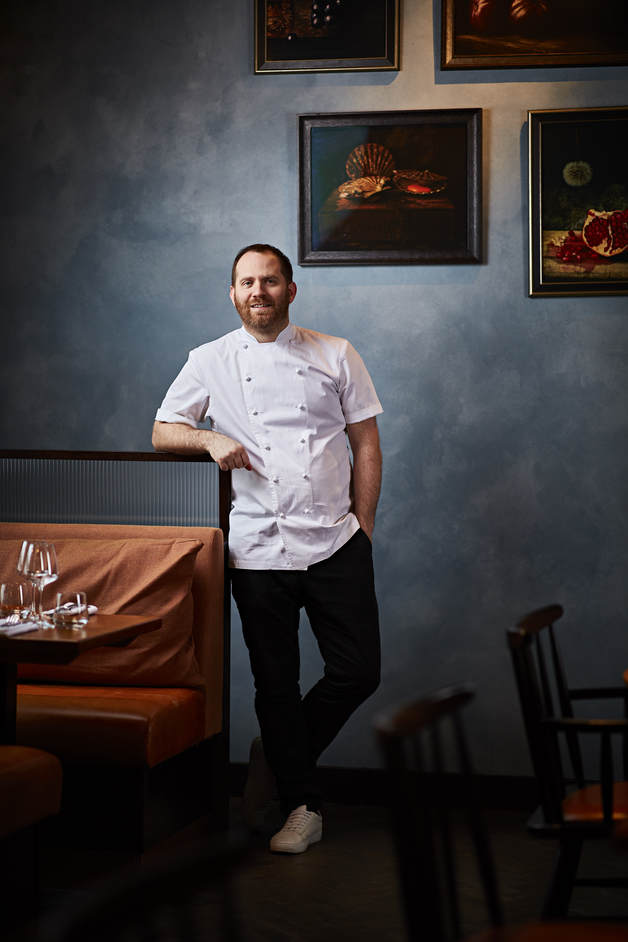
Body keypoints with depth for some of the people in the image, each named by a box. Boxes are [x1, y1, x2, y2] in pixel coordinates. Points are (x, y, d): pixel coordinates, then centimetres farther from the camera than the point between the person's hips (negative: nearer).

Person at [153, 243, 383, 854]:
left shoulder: (335, 356, 7)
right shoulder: (210, 362, 7)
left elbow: (366, 443, 8)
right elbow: (162, 432, 12)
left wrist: (362, 525, 2)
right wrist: (211, 439, -9)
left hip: (335, 541, 1)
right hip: (259, 546, -1)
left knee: (358, 672, -2)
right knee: (276, 682, 3)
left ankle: (277, 758, 23)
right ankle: (302, 804, 18)